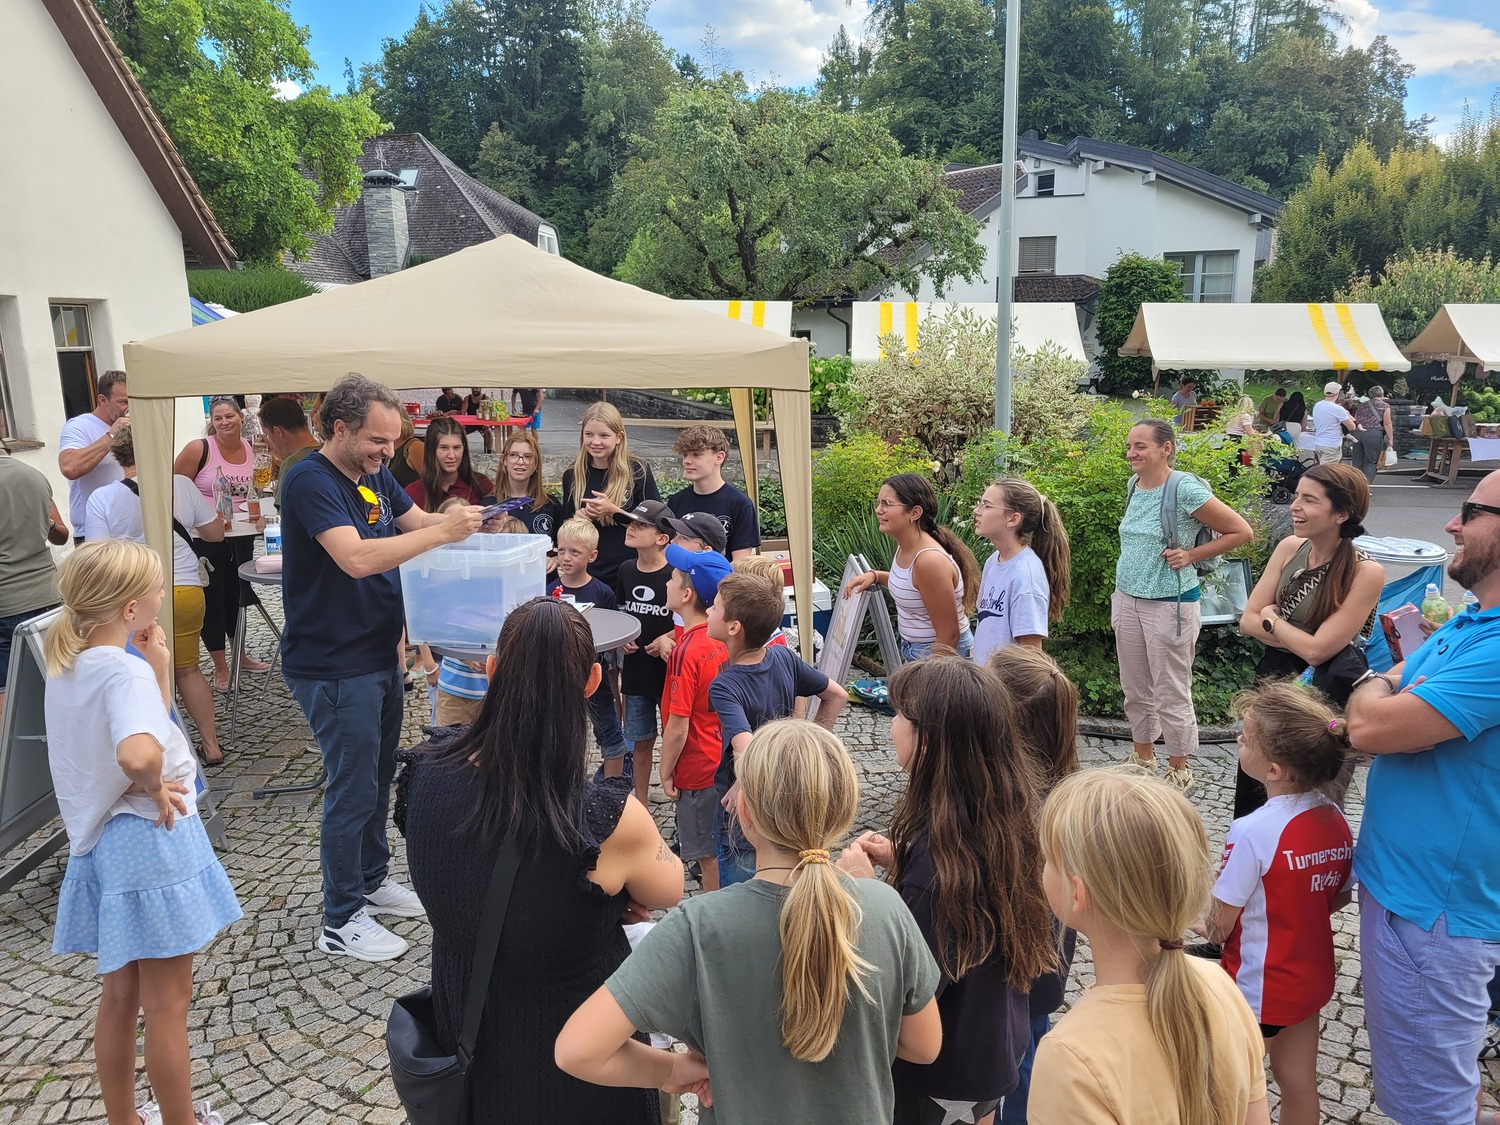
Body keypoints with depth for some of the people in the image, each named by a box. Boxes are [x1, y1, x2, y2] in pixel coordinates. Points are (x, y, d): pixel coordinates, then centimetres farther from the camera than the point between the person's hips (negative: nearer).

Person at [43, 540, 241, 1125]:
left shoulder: (67, 665, 4)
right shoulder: (127, 671, -22)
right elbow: (139, 753, -43)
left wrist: (160, 669, 2)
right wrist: (155, 787, -22)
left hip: (99, 845, 9)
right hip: (150, 842, -9)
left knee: (118, 995, 22)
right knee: (168, 1005, 6)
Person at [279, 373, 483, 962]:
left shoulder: (374, 473, 6)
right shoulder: (311, 481, -21)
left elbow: (416, 519, 10)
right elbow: (356, 558, -34)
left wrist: (456, 517, -11)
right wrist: (441, 532, -31)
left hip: (379, 655, 9)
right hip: (334, 666, -9)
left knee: (378, 780, 21)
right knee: (353, 792, 2)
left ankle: (372, 880, 40)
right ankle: (340, 922, 17)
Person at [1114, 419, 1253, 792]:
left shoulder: (1186, 490, -16)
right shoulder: (1134, 486, 6)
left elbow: (1242, 531, -11)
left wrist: (1191, 554, -13)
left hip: (1169, 605, -7)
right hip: (1127, 599, 7)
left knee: (1171, 695, 4)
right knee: (1135, 690, 16)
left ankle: (1178, 770, 20)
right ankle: (1144, 760, 32)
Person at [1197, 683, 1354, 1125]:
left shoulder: (1252, 832, -30)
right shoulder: (1335, 819, -9)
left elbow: (1221, 922, -21)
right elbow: (1342, 895, 6)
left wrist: (1211, 929, 0)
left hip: (1258, 987, -6)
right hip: (1312, 977, 6)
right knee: (1299, 1082, 22)